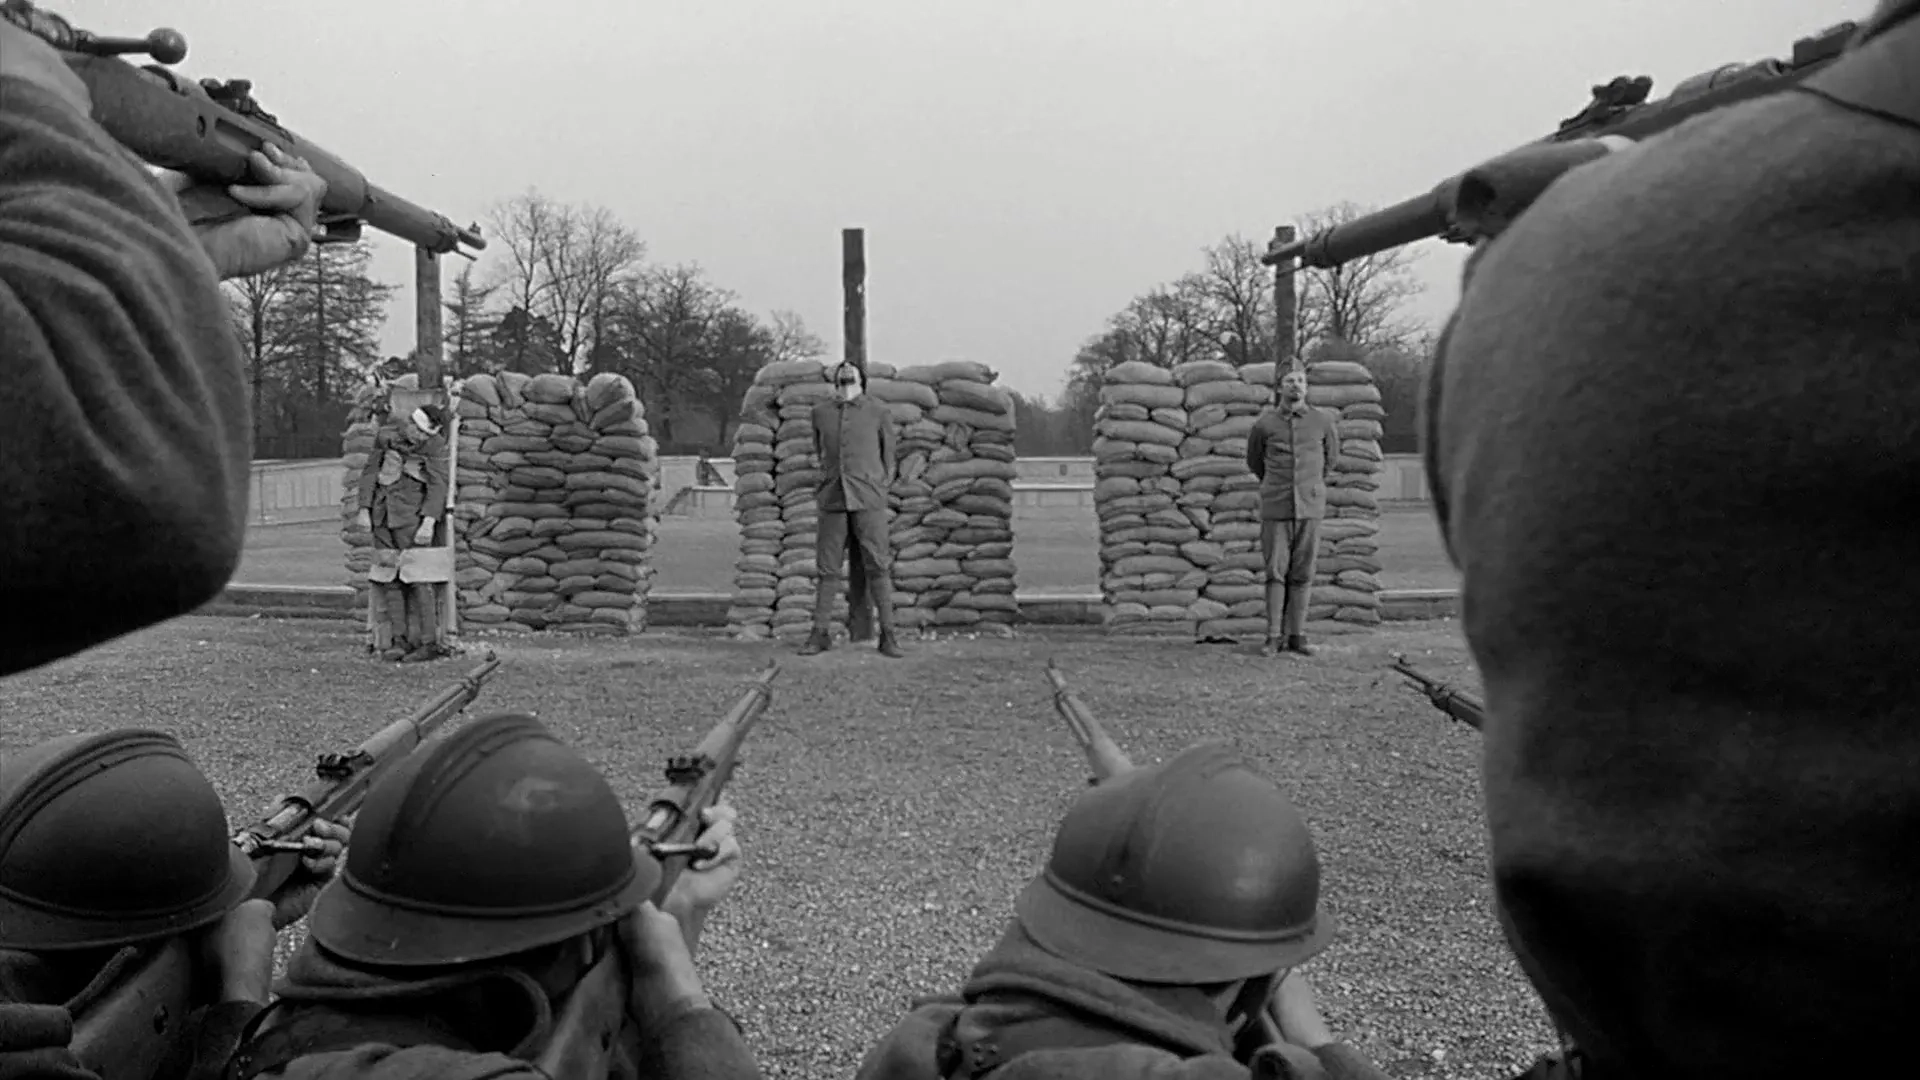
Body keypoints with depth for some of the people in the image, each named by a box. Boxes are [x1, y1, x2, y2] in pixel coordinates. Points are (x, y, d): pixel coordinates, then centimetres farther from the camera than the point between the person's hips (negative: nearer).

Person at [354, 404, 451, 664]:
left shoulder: (435, 446, -9)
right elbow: (370, 470, 9)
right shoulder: (387, 433, 3)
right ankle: (399, 640, 6)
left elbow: (438, 485, -14)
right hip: (382, 513, 5)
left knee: (416, 577, -9)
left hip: (410, 515, -5)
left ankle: (430, 642, -8)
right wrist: (364, 510, 6)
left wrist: (428, 523, -24)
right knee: (388, 577, 3)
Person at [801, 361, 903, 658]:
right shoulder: (820, 412, 12)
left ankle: (888, 635, 0)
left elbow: (888, 455, 14)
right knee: (828, 568, 3)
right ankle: (820, 633, 9)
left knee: (878, 566, -4)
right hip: (832, 499, 2)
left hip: (868, 499, -2)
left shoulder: (879, 413, 6)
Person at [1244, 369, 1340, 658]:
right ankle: (1274, 636, 4)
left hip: (1310, 509, 1)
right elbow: (1254, 460, 19)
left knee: (1302, 574, 3)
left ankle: (1297, 636, 10)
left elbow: (1331, 455, 21)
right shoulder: (1263, 424, -1)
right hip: (1275, 509, -1)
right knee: (1276, 572, -2)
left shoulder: (1323, 421, 2)